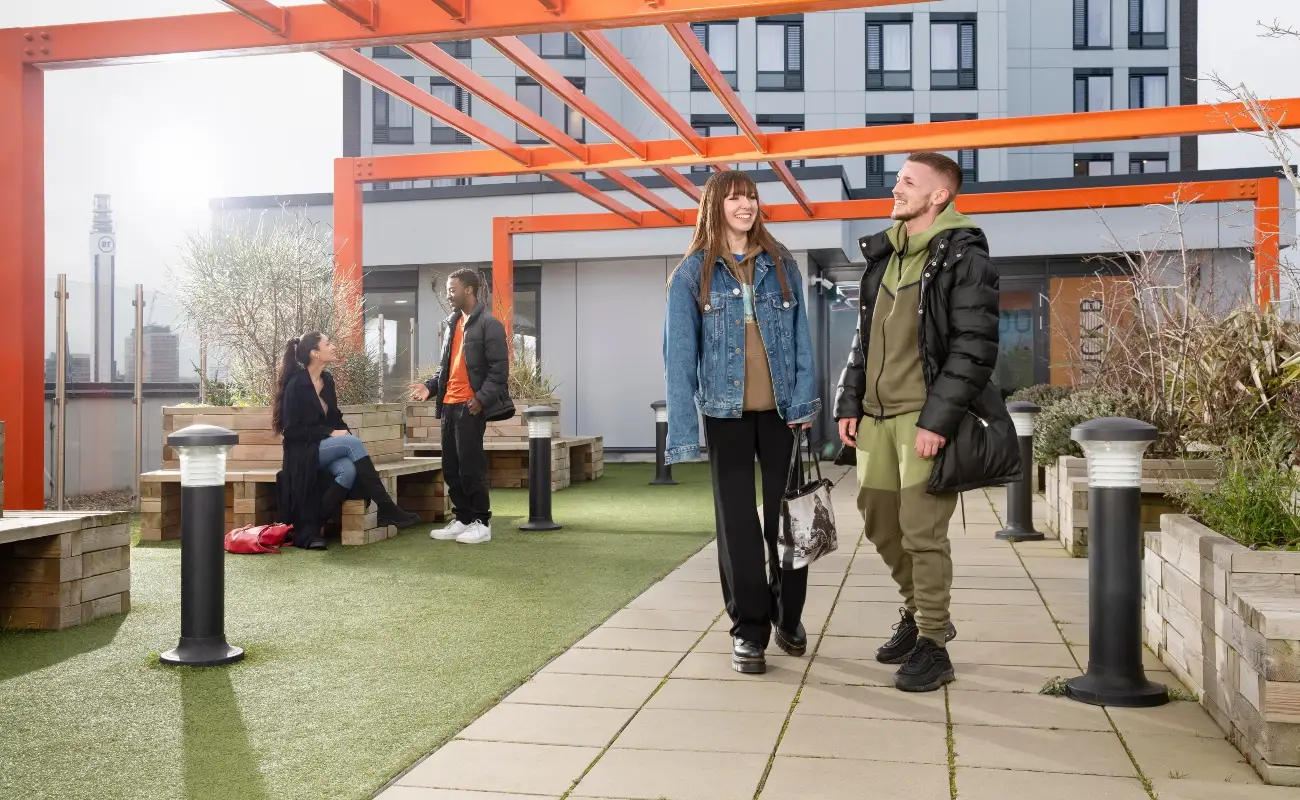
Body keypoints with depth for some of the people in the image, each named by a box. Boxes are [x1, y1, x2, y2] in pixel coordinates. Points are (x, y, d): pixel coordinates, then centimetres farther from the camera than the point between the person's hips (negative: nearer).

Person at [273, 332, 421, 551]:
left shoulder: (327, 379, 9)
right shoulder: (296, 384, -12)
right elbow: (292, 430, -15)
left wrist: (343, 433, -4)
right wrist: (331, 433, -20)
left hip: (326, 448, 6)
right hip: (304, 451, -6)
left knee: (349, 470, -29)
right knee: (352, 442, -31)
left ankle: (311, 528, -24)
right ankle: (386, 508, -30)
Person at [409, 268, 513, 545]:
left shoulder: (489, 325, -7)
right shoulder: (451, 325, 17)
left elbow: (499, 369, -12)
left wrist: (481, 398, -20)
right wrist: (431, 386, 7)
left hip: (470, 406, -8)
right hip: (449, 405, 8)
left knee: (471, 467, -5)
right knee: (451, 468, 10)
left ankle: (482, 523, 6)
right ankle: (463, 520, 19)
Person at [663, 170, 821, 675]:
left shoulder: (781, 265, 7)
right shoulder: (691, 274, 0)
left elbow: (801, 339, 5)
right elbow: (679, 356, -4)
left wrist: (803, 401, -7)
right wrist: (683, 431, -11)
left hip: (780, 411, 2)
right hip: (726, 414, -1)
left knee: (785, 516, 7)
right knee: (736, 521, 4)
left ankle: (788, 616, 26)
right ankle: (749, 629, 14)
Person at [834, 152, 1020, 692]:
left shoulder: (963, 257, -8)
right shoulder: (883, 254, 15)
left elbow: (975, 348, -14)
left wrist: (938, 419, -19)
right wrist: (849, 401, 13)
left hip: (926, 418, -7)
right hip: (877, 415, 8)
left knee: (922, 531, -4)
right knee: (879, 521, 15)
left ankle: (931, 646, 11)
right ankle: (919, 612, 37)